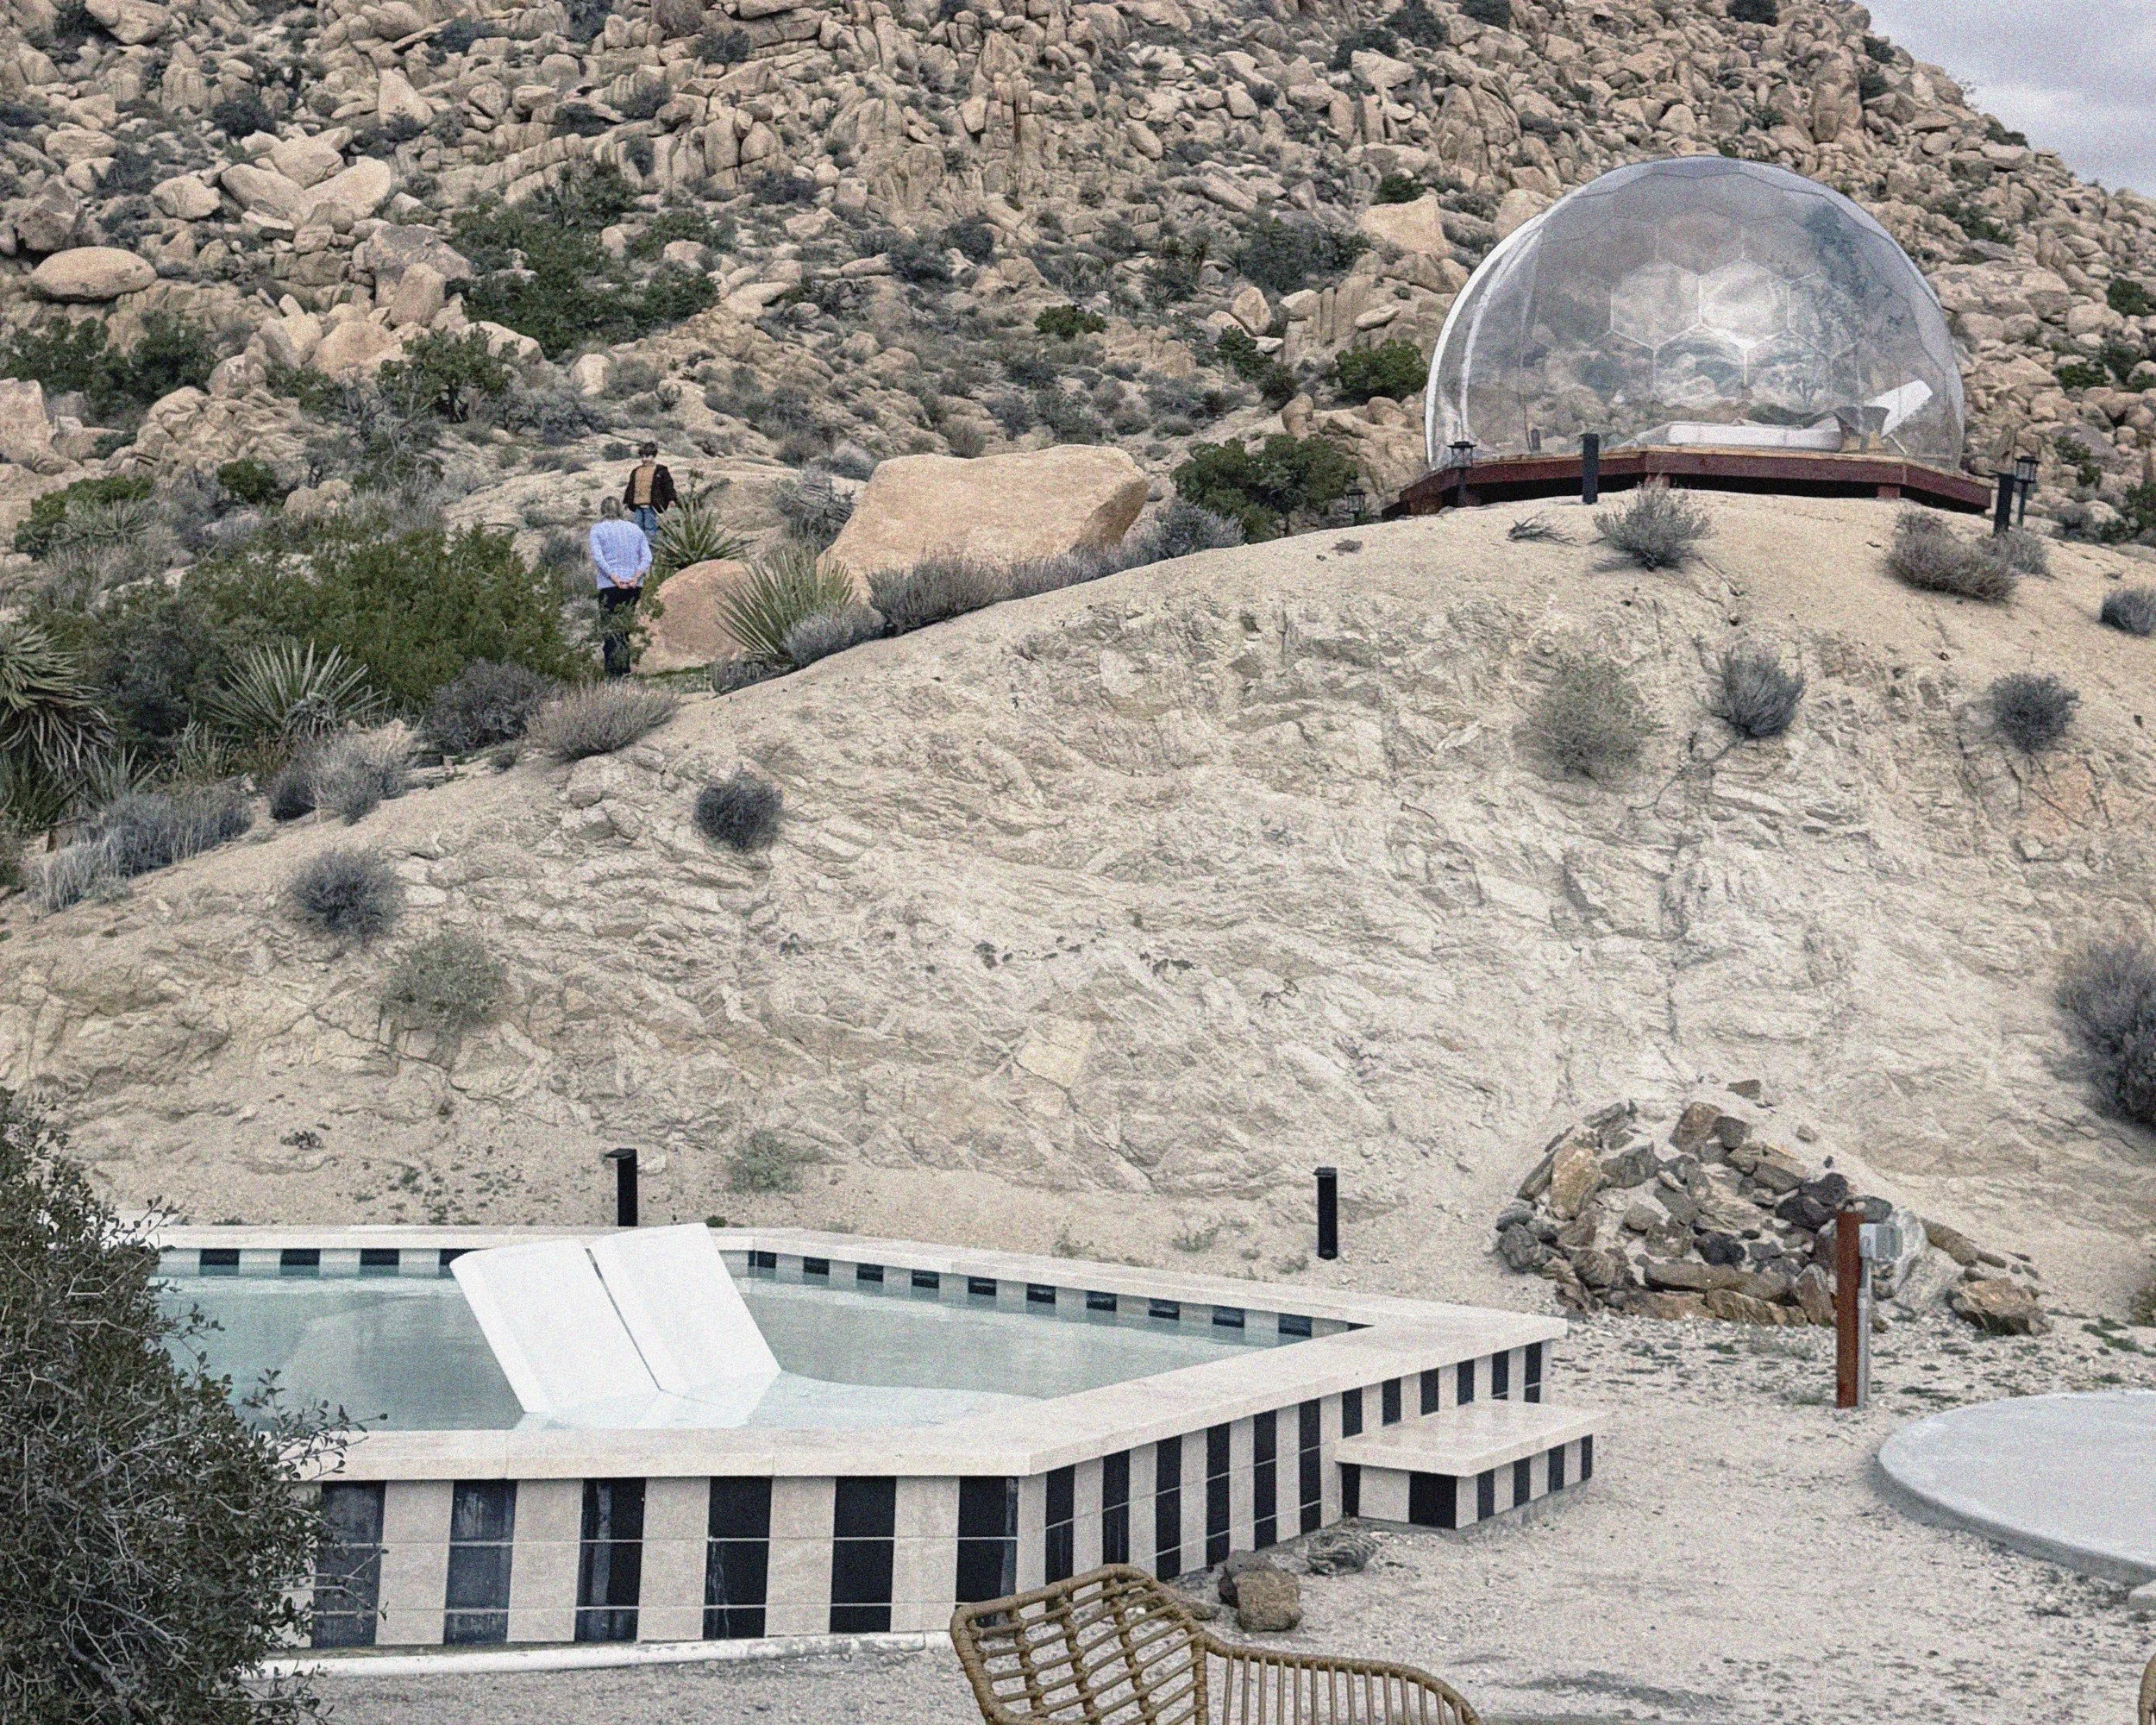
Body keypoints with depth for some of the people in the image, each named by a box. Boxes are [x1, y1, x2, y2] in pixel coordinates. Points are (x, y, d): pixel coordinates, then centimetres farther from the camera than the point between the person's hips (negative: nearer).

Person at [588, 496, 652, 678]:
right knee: (624, 627, 15)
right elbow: (647, 557, 3)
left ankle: (614, 671, -16)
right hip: (634, 587, 4)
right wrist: (636, 578, -7)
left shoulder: (598, 529, 3)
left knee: (608, 629, -2)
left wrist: (614, 578, -15)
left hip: (610, 587, -4)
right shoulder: (635, 529, 14)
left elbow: (598, 557, -11)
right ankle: (625, 669, 13)